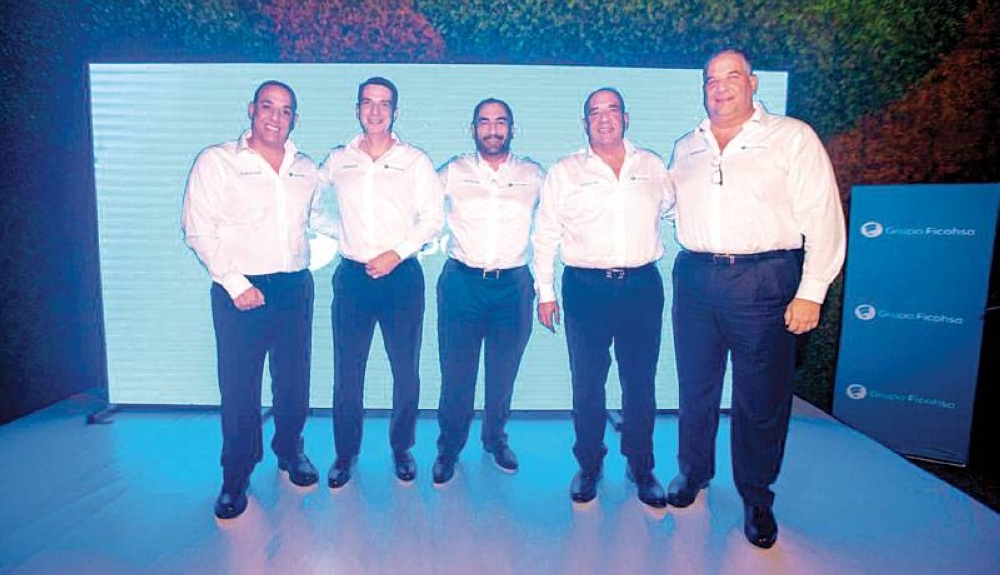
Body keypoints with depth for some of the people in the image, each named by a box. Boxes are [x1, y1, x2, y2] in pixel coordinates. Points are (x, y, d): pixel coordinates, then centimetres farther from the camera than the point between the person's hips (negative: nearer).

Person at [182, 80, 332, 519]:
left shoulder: (305, 168, 11)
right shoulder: (216, 162, -1)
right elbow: (199, 230, -6)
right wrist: (235, 284, -13)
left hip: (296, 287, 4)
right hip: (240, 292, -3)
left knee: (294, 380, 11)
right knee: (238, 387, 2)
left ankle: (290, 451, 34)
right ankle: (236, 477, 21)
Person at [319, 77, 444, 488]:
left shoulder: (415, 161, 3)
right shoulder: (337, 160, 9)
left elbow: (433, 217, -1)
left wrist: (397, 253, -11)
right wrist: (334, 233, 9)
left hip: (402, 275, -1)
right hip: (352, 276, 2)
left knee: (406, 369, 5)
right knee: (347, 370, 6)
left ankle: (401, 448, 24)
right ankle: (345, 453, 23)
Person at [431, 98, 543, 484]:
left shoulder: (533, 175, 7)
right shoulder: (452, 173, 4)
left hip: (513, 285, 1)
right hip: (462, 282, -1)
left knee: (504, 373, 11)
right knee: (456, 371, 4)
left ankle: (496, 439, 33)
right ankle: (449, 446, 23)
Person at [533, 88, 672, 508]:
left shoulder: (653, 166, 9)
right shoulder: (564, 172, 4)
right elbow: (545, 237, 4)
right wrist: (545, 292, 1)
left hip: (643, 287, 2)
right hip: (586, 288, -1)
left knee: (640, 383, 9)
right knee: (587, 385, 6)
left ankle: (641, 467, 27)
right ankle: (589, 466, 25)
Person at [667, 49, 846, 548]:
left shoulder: (792, 137, 0)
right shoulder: (686, 148, 14)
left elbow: (823, 217, -5)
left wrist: (810, 293, -11)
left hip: (764, 282, -3)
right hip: (694, 280, 4)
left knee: (761, 398, 5)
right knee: (696, 387, 14)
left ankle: (756, 497, 25)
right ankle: (693, 471, 35)